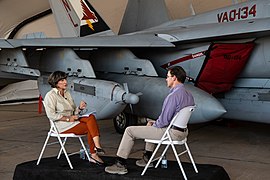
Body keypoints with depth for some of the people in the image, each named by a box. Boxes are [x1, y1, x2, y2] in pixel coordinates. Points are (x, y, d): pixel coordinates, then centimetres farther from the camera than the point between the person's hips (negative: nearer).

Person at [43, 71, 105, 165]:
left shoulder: (67, 93, 17)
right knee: (90, 128, -22)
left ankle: (97, 146, -27)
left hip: (72, 120, 7)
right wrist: (68, 118, -19)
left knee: (91, 118, -20)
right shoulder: (50, 95, -7)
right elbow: (51, 115, -17)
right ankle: (94, 155, -16)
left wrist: (80, 108, -2)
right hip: (62, 126, -7)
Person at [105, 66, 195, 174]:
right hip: (183, 131, 10)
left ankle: (121, 165, 6)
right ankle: (147, 158, 42)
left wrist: (153, 125, -1)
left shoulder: (173, 96, -22)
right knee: (152, 126, 38)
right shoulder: (189, 95, 8)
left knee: (129, 131, -1)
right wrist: (154, 123, 13)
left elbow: (164, 120, -23)